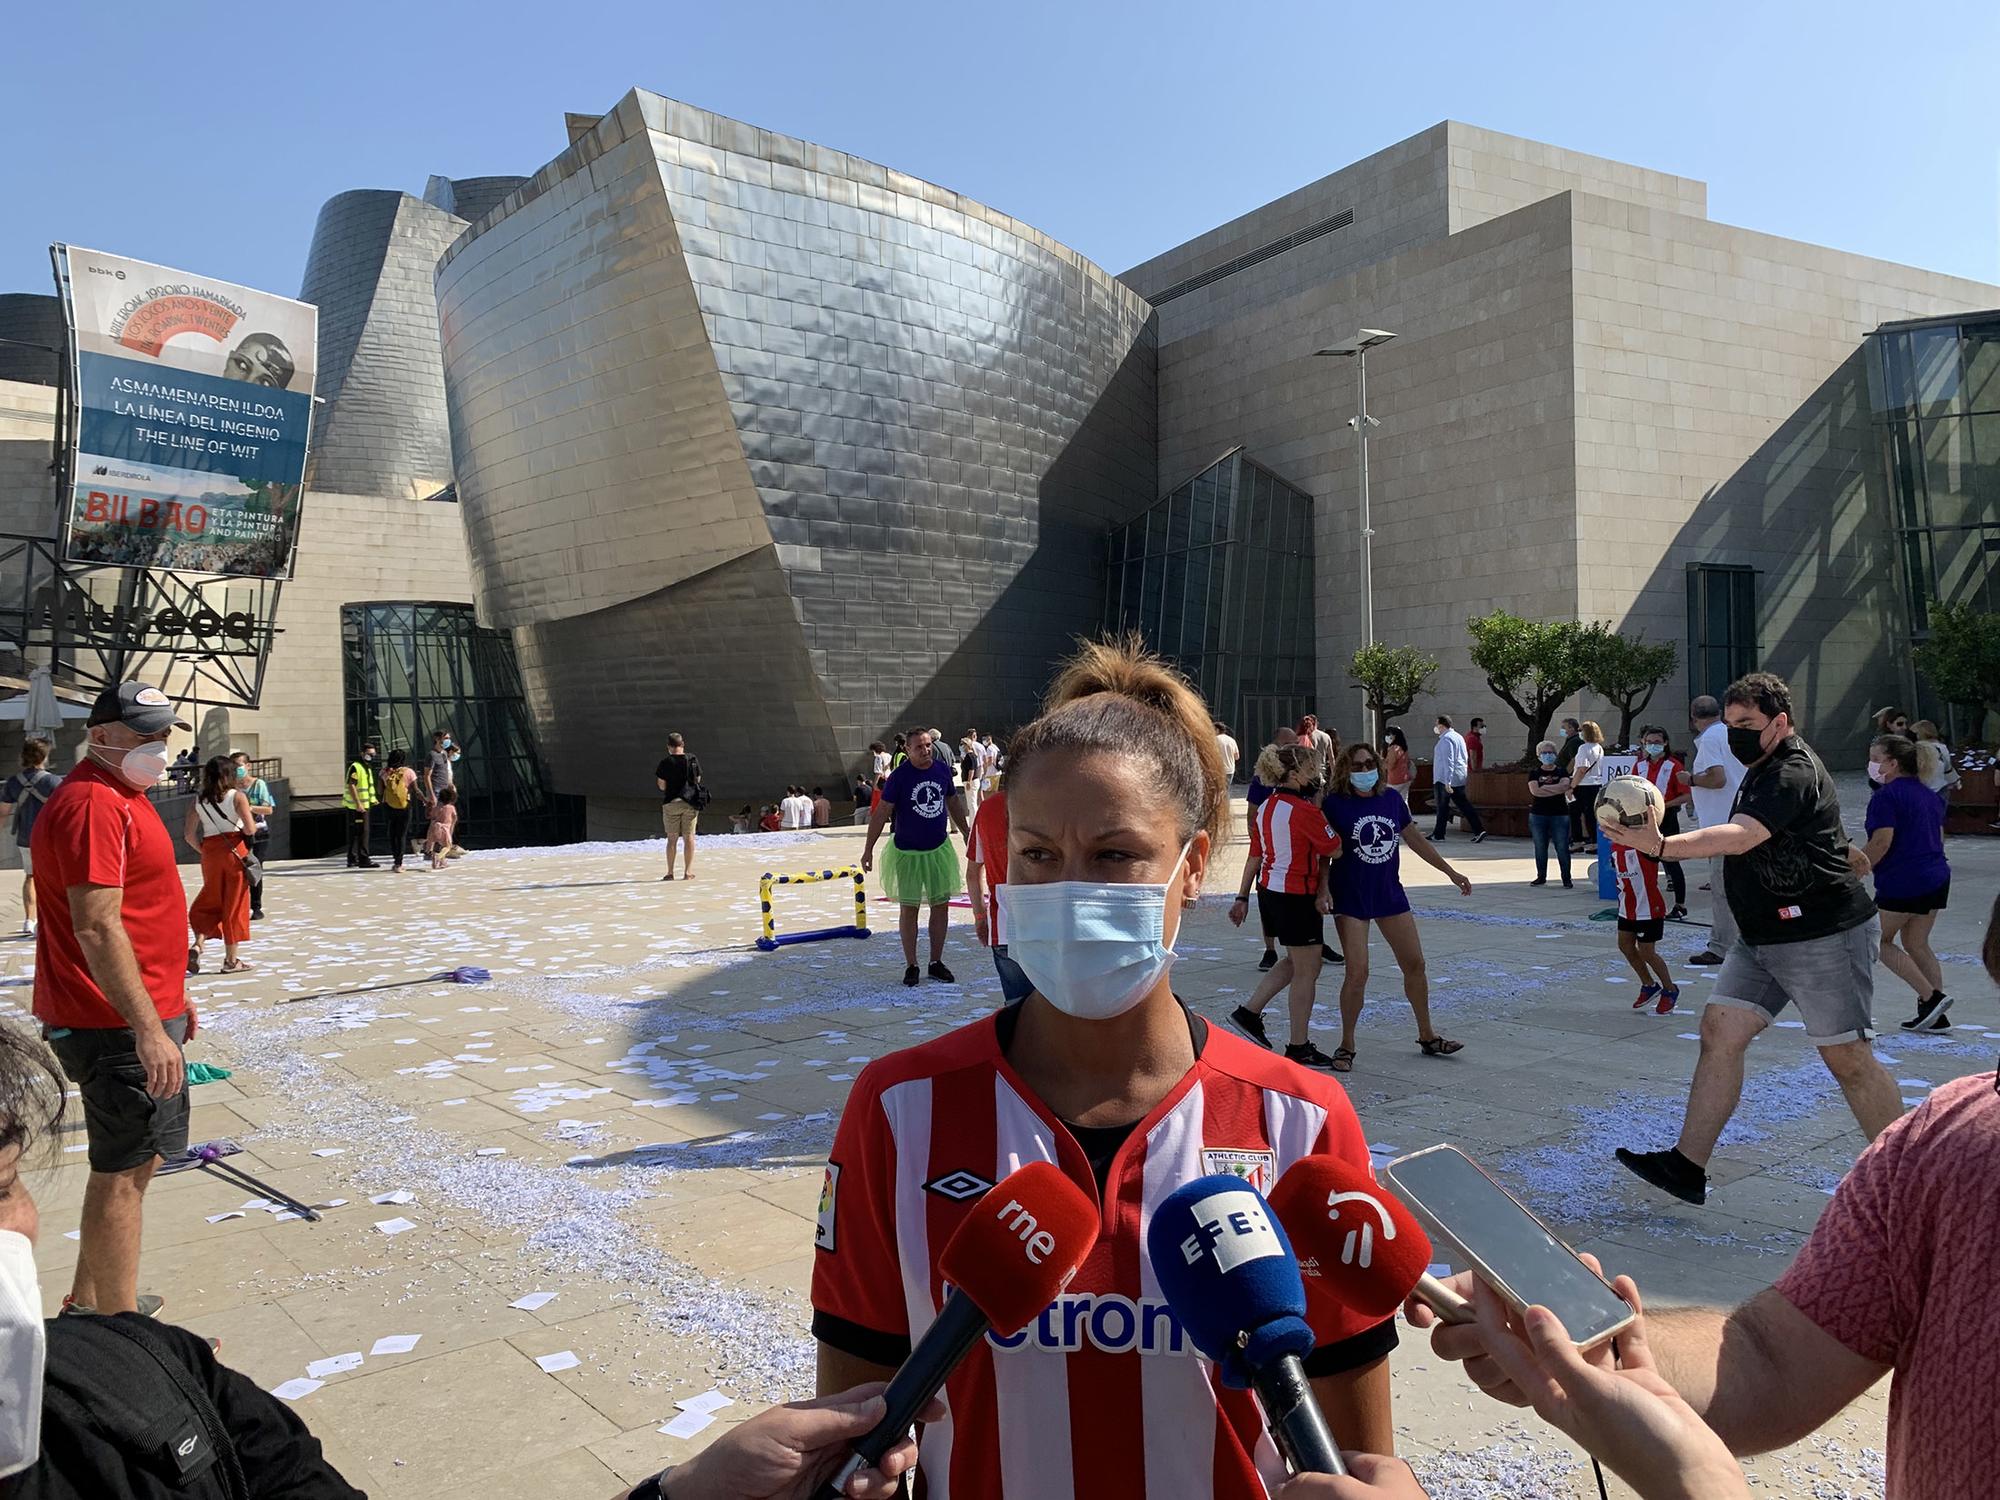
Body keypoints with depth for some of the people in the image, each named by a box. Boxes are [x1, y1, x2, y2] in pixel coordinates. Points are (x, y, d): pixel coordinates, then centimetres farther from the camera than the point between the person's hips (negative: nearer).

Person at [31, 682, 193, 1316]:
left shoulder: (123, 793, 15)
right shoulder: (93, 803, -19)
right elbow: (97, 930, -25)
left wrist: (171, 993, 26)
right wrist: (149, 1029, -26)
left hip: (143, 1014, 10)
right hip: (117, 1026, -10)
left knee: (133, 1160, 19)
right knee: (121, 1172, -3)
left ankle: (90, 1301, 32)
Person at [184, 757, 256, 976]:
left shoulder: (198, 800, 6)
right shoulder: (237, 797, -6)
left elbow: (189, 834, 3)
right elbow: (250, 829, -15)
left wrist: (202, 850, 15)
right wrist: (255, 826, 7)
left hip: (210, 853, 4)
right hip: (235, 851, -4)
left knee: (210, 901, 17)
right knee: (234, 904, 4)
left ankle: (197, 945, -5)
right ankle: (231, 959, 9)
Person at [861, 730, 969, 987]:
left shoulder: (943, 770, 0)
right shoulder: (899, 776, -12)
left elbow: (953, 802, 16)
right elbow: (881, 813, -10)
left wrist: (965, 832, 21)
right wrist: (868, 849, -12)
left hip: (938, 849, 4)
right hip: (907, 852, -4)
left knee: (941, 905, 7)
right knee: (909, 908, 3)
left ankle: (936, 963, 19)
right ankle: (911, 966, 12)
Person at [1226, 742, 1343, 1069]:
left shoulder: (1267, 806, 6)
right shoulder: (1304, 810, -19)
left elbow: (1254, 856, 9)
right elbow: (1335, 850, -10)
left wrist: (1242, 897, 13)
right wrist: (1318, 807, -3)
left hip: (1269, 892, 9)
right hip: (1297, 896, -9)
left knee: (1296, 961, 24)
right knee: (1307, 971, 5)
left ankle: (1249, 1012, 21)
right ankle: (1299, 1048, 13)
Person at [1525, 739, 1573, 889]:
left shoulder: (1561, 772, 5)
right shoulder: (1534, 773, 5)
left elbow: (1565, 786, -14)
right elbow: (1535, 791, -11)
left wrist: (1544, 787, -11)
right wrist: (1556, 790, -11)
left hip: (1559, 815, -1)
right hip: (1538, 815, 1)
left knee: (1562, 848, -2)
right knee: (1540, 848, 8)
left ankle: (1567, 879, 4)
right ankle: (1541, 877, 19)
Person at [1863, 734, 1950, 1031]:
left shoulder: (1886, 796, -13)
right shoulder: (1928, 794, 15)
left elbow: (1881, 842, -21)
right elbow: (1939, 838, 21)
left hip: (1902, 882, -9)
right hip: (1937, 877, 9)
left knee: (1880, 941, 4)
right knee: (1917, 944, 15)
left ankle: (1931, 996, -5)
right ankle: (1937, 1016, 13)